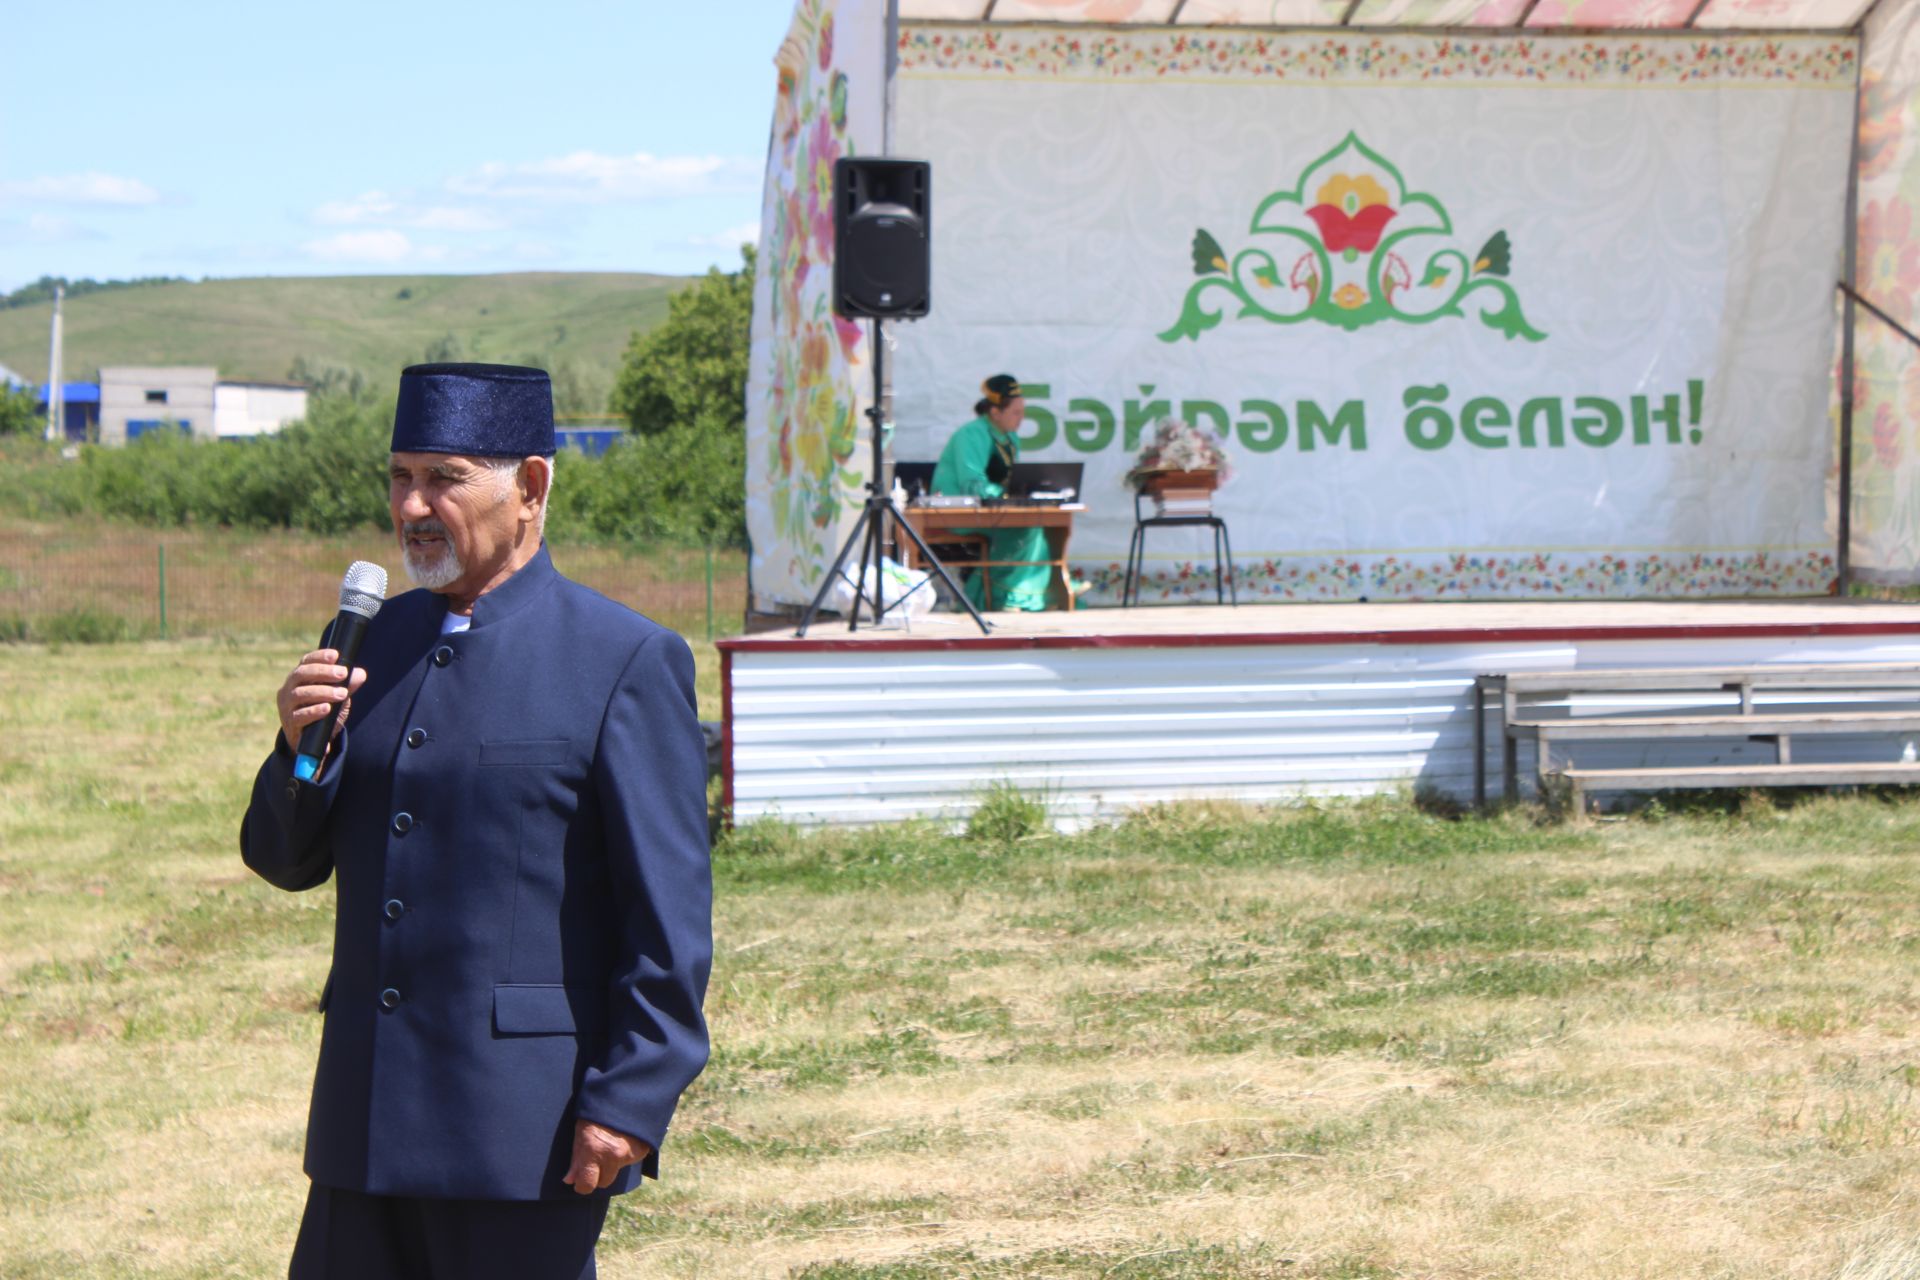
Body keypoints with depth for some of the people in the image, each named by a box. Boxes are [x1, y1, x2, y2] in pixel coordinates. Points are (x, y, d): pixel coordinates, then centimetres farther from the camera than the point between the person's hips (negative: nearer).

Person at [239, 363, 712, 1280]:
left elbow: (670, 916, -9)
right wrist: (301, 748, -6)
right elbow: (286, 860, 14)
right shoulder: (376, 640, 12)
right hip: (366, 1120, 6)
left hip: (528, 1129, -6)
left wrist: (629, 1102, -14)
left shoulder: (626, 662, -6)